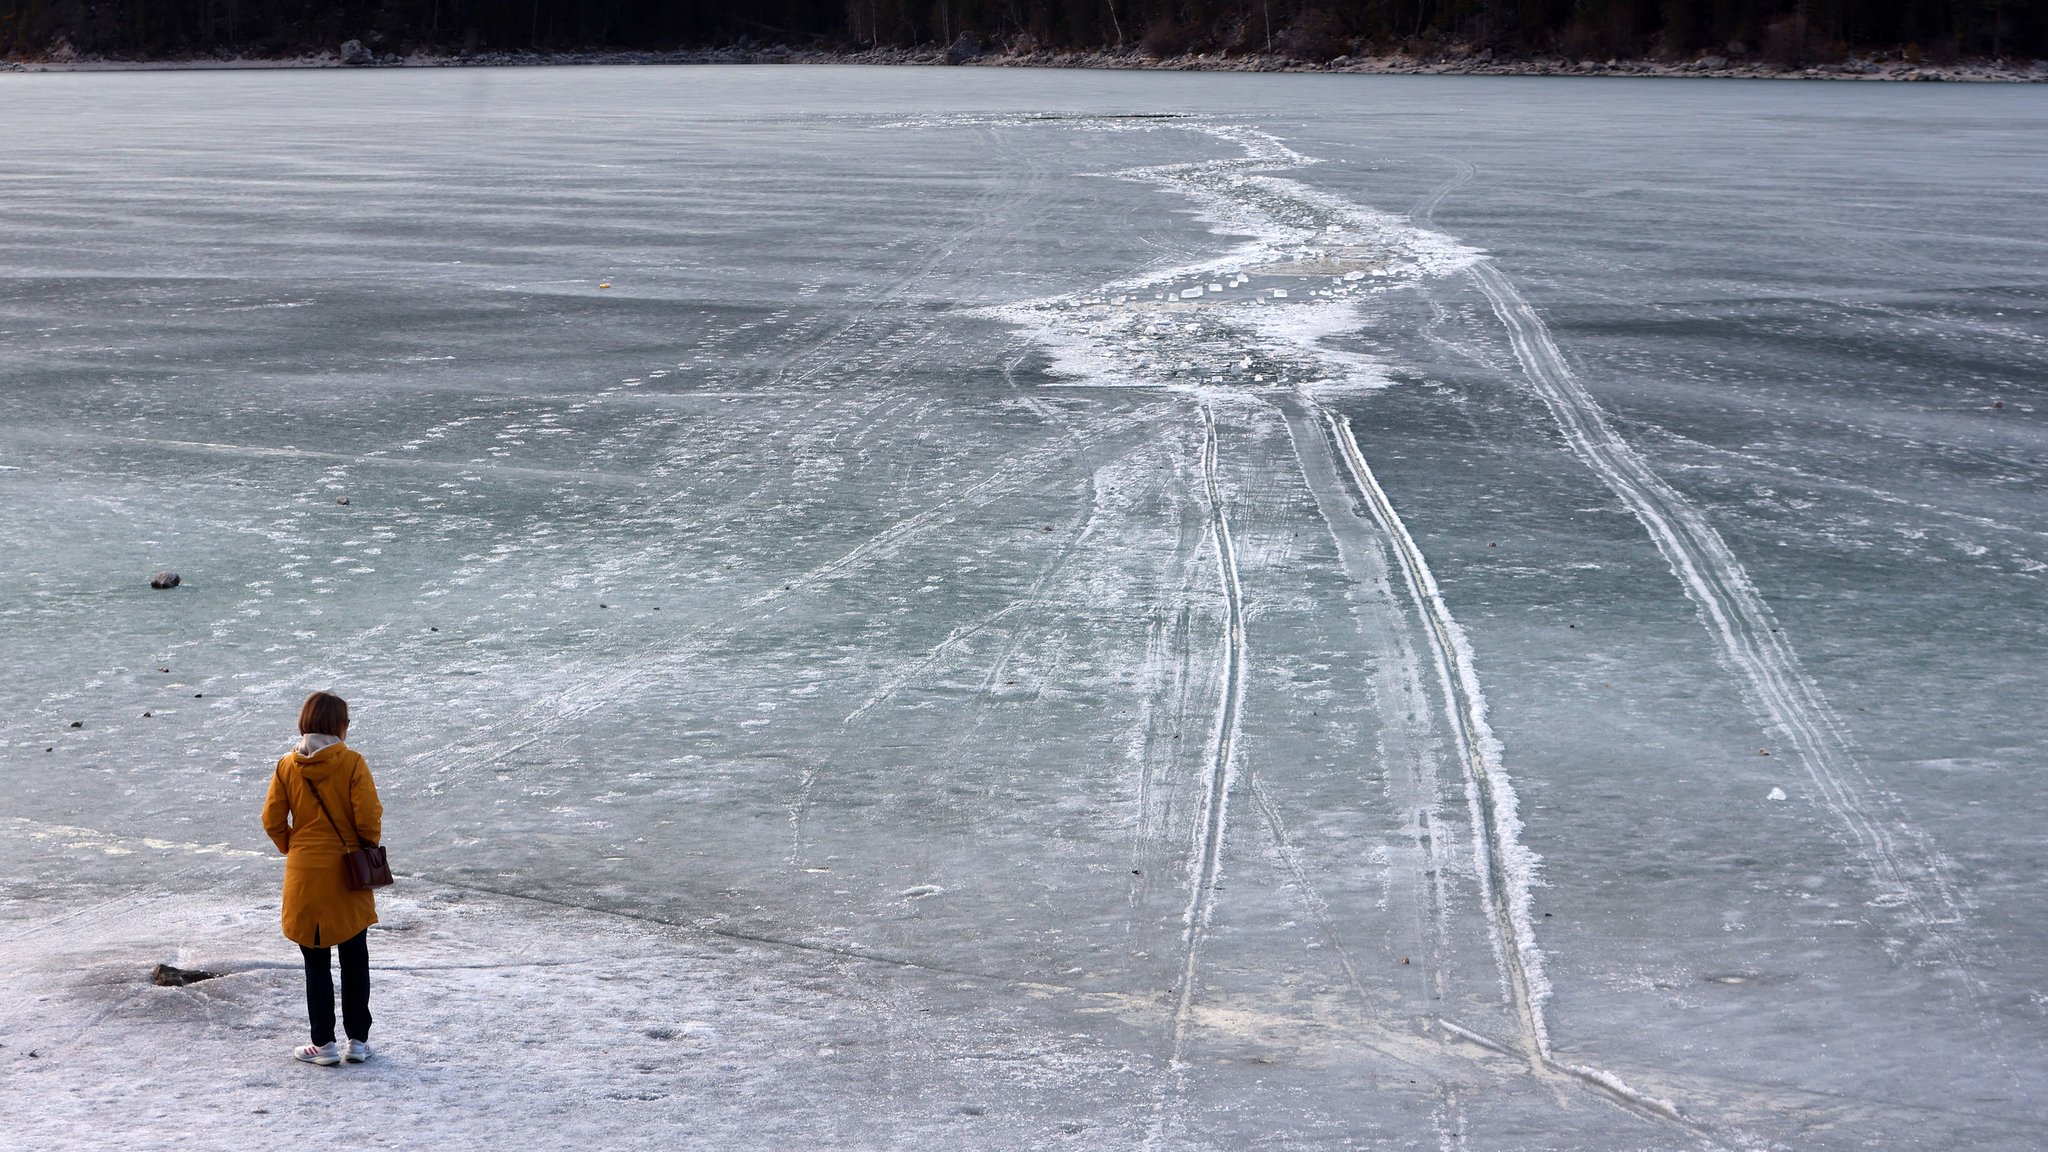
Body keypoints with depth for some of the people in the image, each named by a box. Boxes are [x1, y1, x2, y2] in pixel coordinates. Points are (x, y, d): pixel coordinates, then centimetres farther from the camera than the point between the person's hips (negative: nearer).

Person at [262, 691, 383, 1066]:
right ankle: (357, 1039, 13)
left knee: (316, 964, 9)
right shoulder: (351, 762, -11)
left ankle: (323, 1043, 10)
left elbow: (272, 820, -3)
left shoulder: (287, 766, -3)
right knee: (355, 961, 11)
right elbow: (369, 816, -14)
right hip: (348, 876, -1)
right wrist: (369, 851, 4)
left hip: (304, 874, 1)